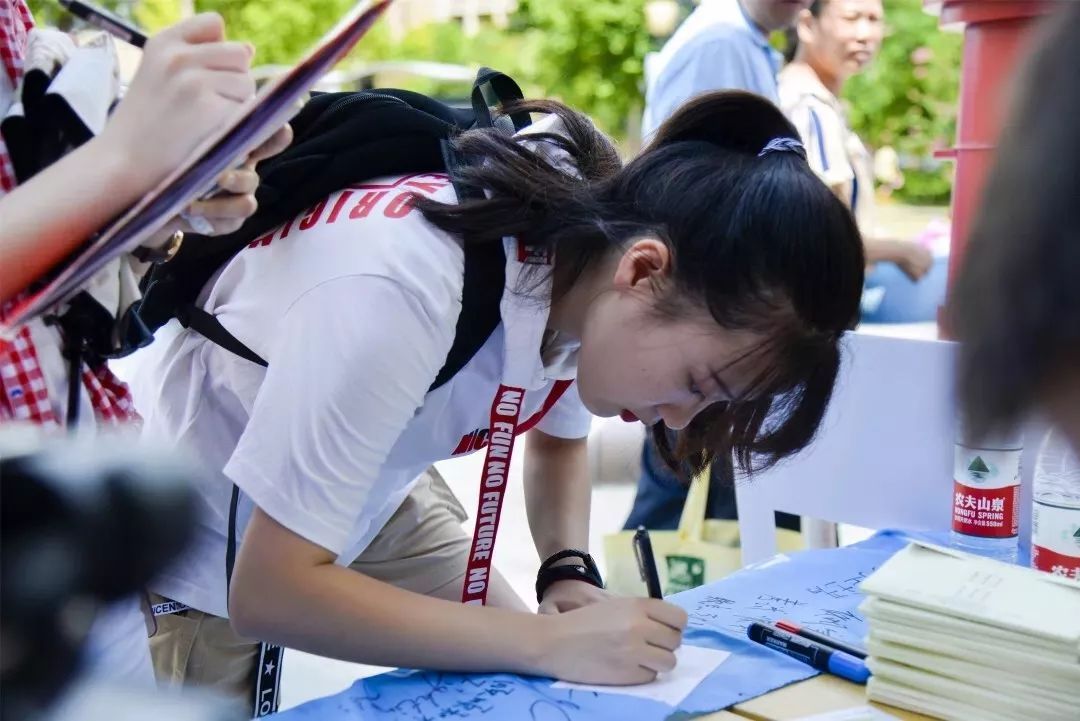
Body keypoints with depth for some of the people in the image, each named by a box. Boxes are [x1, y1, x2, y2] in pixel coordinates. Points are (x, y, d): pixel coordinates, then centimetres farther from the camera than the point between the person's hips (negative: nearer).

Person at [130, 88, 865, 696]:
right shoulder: (405, 288, -40)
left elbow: (557, 437, 3)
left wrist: (571, 574, -15)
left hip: (368, 490, 6)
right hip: (196, 529, -5)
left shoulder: (584, 241, -18)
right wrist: (548, 643, -34)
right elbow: (268, 593, -35)